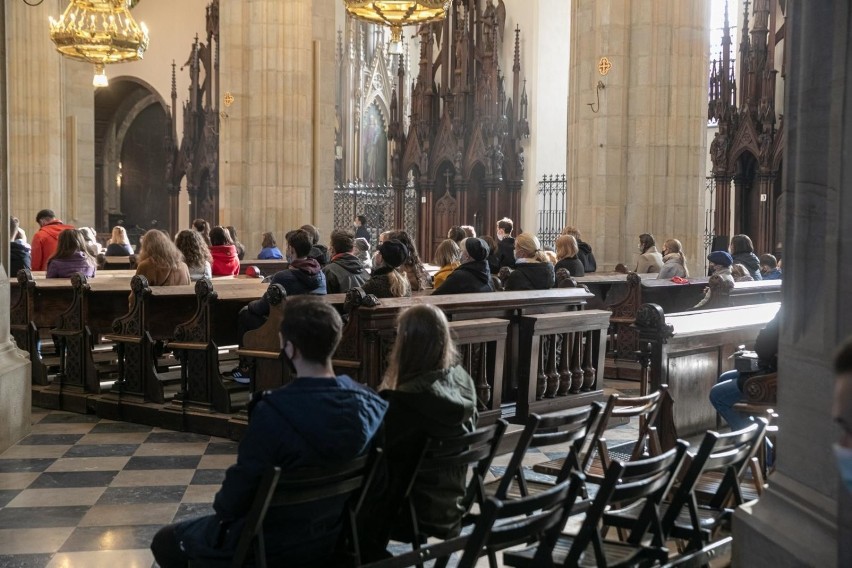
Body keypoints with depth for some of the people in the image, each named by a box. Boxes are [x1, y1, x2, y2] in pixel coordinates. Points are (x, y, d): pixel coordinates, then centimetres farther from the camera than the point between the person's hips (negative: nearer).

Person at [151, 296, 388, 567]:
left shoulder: (275, 411, -31)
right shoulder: (369, 403, -13)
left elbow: (243, 481, -19)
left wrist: (222, 507, 4)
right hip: (334, 538, 7)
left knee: (166, 541, 17)